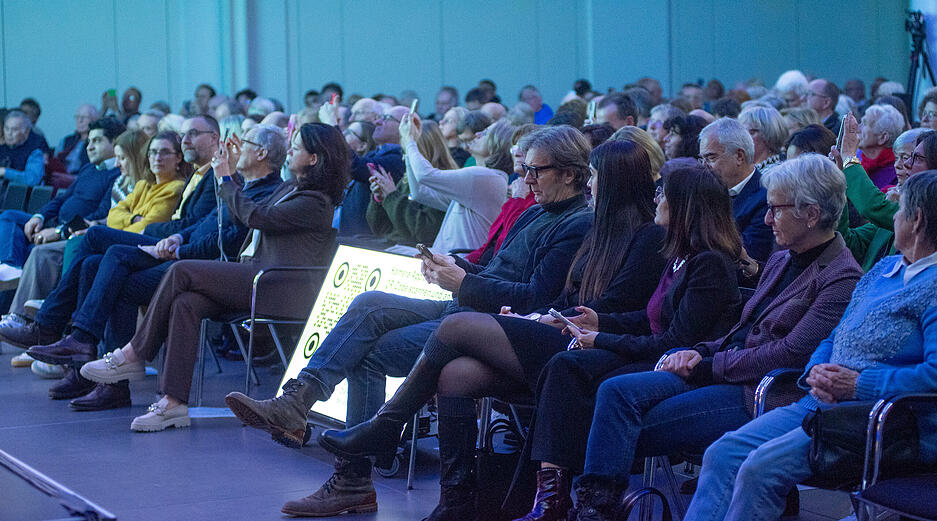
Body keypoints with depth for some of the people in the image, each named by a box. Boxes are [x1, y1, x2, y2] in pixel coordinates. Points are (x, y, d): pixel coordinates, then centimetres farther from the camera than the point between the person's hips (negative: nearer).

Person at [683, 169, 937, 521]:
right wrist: (817, 373, 2)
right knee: (723, 454, -9)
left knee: (762, 468, -27)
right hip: (821, 401, 9)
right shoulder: (883, 269, 23)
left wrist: (858, 385, -18)